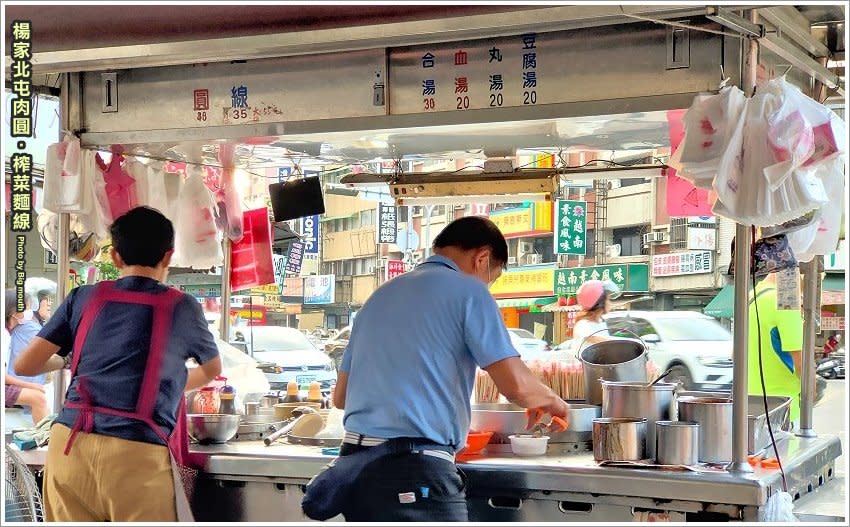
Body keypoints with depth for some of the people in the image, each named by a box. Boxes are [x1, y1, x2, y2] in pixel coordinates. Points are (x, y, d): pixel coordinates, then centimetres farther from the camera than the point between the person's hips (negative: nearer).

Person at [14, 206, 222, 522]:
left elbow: (24, 366, 11)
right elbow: (213, 370, 26)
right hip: (137, 455, -3)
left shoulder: (84, 298, 10)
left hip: (69, 446, 3)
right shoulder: (182, 307, 8)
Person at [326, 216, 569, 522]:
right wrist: (552, 401, 10)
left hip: (355, 464, 8)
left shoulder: (381, 295, 19)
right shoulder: (467, 290, -3)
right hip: (415, 471, -8)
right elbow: (515, 385, -11)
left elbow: (340, 396, 22)